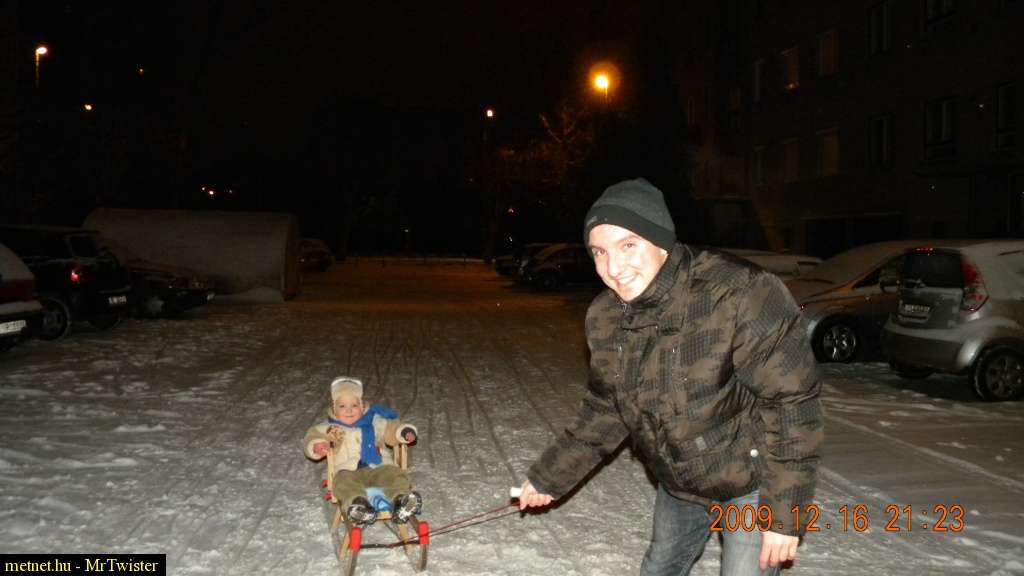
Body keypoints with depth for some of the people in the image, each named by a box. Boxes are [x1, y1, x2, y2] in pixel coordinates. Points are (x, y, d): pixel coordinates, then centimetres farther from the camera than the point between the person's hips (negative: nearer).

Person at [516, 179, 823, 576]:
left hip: (752, 485, -6)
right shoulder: (606, 318, -8)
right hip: (678, 485, 6)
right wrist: (550, 475, 8)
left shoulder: (740, 296, -30)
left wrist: (785, 513, -23)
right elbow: (604, 409, 6)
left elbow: (792, 403, -25)